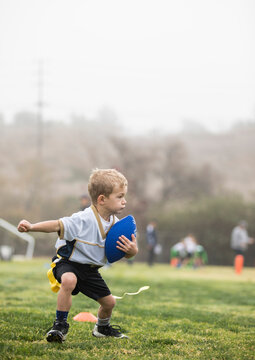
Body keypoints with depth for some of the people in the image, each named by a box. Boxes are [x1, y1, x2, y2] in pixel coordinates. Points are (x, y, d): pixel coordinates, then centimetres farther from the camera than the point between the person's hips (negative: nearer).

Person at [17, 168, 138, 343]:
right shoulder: (84, 220, -27)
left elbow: (126, 254, 2)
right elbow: (58, 225, -30)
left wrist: (132, 251, -23)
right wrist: (31, 227, -43)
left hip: (90, 269, 7)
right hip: (68, 263, -7)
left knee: (109, 301, 11)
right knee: (69, 280, -39)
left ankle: (102, 328, 46)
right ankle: (60, 325, -24)